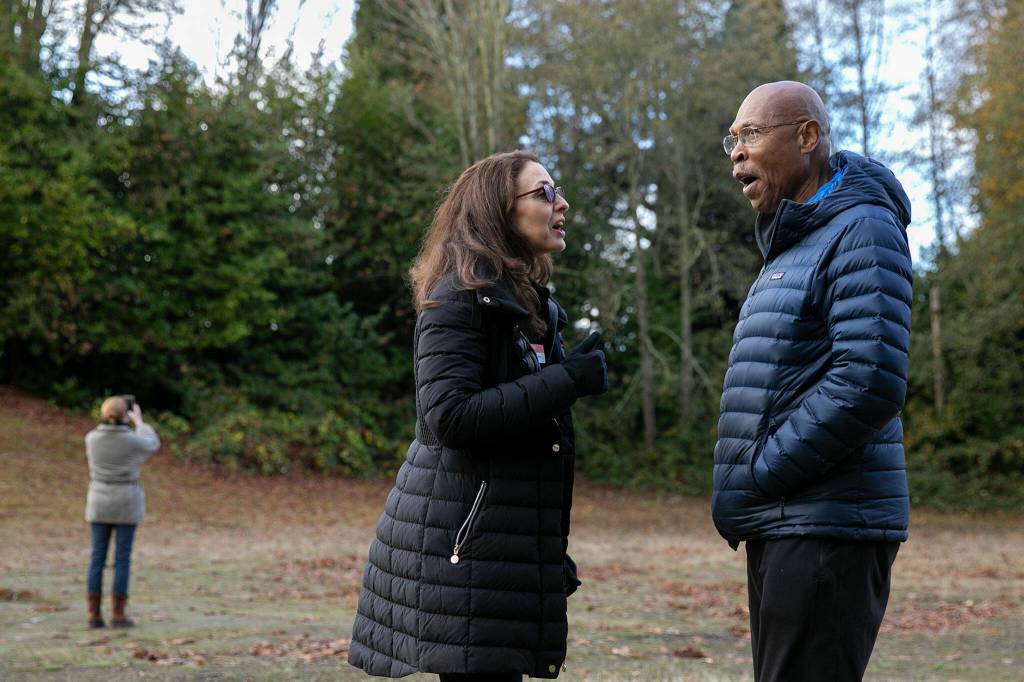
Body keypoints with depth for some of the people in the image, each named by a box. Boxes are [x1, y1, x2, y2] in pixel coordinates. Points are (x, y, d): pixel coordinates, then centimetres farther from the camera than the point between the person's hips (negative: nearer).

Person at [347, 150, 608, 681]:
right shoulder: (461, 295, -10)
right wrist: (566, 382, -17)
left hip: (508, 546, 9)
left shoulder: (527, 300, 18)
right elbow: (449, 416, -21)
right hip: (464, 542, -9)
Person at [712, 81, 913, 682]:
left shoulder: (862, 231, -10)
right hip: (783, 525, 10)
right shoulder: (794, 247, 21)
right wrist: (746, 495, 9)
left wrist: (759, 474, -15)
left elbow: (868, 384, -22)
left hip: (826, 529, -10)